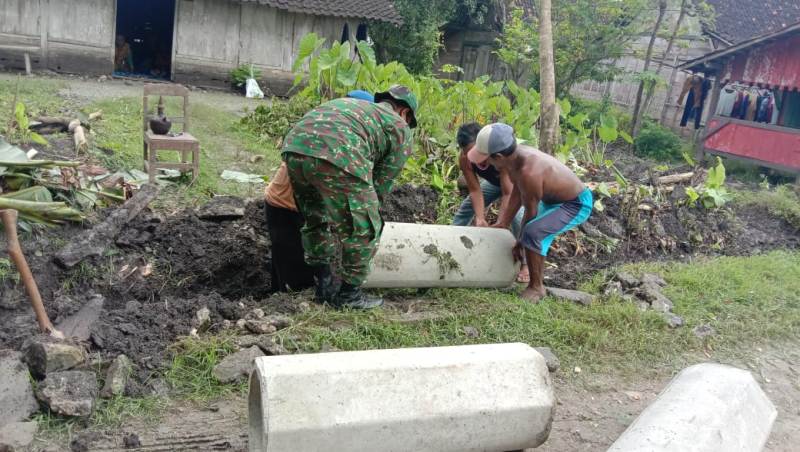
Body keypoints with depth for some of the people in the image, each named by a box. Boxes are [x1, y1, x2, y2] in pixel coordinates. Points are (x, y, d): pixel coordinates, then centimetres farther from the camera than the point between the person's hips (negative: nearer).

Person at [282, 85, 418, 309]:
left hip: (294, 147, 7)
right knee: (363, 229, 12)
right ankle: (349, 294, 23)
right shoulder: (400, 130, 22)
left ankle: (324, 287, 33)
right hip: (336, 157, -7)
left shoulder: (353, 105, 39)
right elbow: (380, 184, 18)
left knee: (315, 222, 27)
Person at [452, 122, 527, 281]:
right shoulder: (464, 159, -29)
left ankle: (526, 263, -20)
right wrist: (480, 219, -36)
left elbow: (508, 194, -40)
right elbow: (475, 190, -24)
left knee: (516, 212, -29)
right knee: (467, 207, 1)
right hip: (494, 181, 6)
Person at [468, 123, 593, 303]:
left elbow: (531, 212, -24)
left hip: (578, 204, -10)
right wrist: (502, 224, 4)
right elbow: (516, 194, 0)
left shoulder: (528, 172, -37)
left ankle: (536, 286, -8)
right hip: (555, 199, 10)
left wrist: (519, 242, -10)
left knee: (532, 232, -27)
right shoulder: (515, 155, -12)